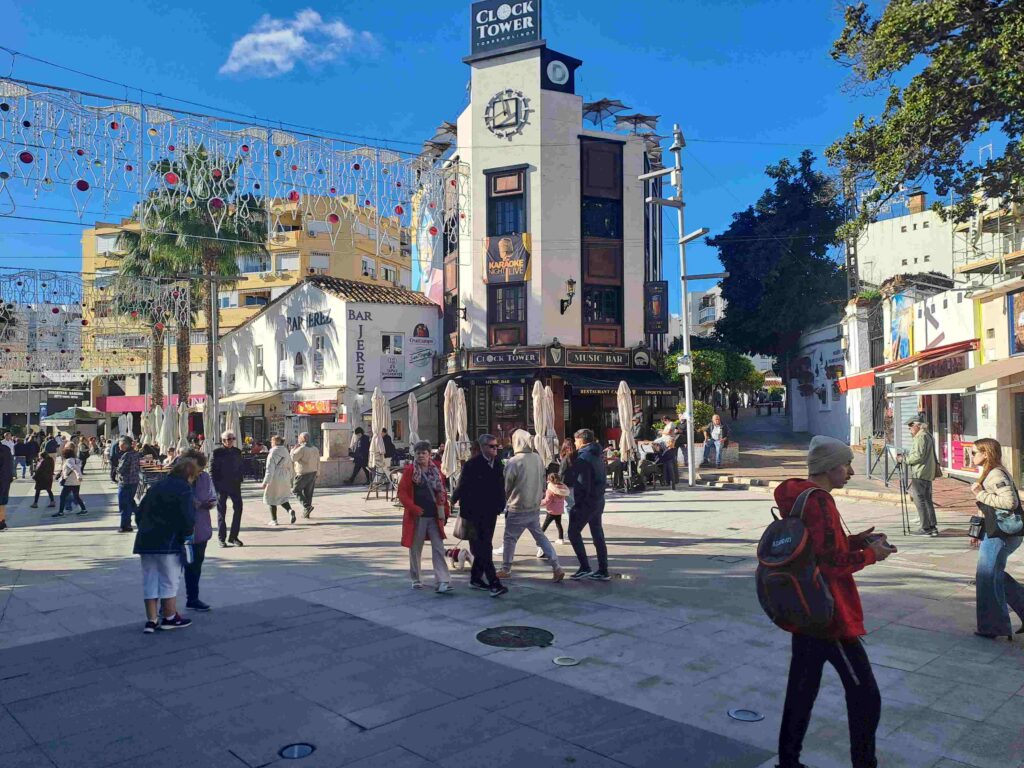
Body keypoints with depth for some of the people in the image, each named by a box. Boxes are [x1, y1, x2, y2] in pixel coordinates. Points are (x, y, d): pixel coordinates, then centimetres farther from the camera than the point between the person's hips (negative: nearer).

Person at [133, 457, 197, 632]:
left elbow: (140, 511, 20)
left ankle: (151, 621, 13)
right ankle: (169, 618, 16)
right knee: (169, 580, 6)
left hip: (145, 539, 7)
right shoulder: (183, 488, -8)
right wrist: (187, 532, 1)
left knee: (150, 580, 11)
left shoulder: (156, 485, 16)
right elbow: (188, 517, -17)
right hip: (168, 542, -7)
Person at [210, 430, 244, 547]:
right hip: (221, 485, -3)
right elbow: (212, 469, -3)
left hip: (235, 485, 3)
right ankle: (221, 538, 12)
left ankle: (233, 537, 9)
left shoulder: (237, 452, 8)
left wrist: (239, 481, 5)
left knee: (238, 508, -1)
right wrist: (215, 485, -9)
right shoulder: (217, 452, -3)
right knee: (221, 511, 4)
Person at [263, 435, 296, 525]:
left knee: (271, 498, 8)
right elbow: (290, 466, 11)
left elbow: (270, 468, -16)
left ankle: (274, 520, 11)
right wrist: (291, 477, 21)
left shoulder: (272, 453, -12)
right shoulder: (286, 452, 7)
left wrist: (266, 482, -15)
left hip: (275, 478, -6)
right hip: (285, 478, 6)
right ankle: (290, 510, -11)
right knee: (283, 497, 16)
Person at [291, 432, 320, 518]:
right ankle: (306, 513, 13)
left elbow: (292, 458, -15)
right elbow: (318, 463, 11)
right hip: (313, 473, 7)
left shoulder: (302, 449, -16)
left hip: (303, 474, -7)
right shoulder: (315, 449, 9)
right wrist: (316, 474, 16)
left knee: (296, 491, 5)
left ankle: (307, 506, -10)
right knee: (308, 493, 11)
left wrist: (293, 449, 0)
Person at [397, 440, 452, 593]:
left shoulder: (436, 471, 7)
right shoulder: (409, 471, -3)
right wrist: (413, 509, -17)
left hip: (434, 517, 2)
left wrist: (445, 512, 7)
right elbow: (402, 492, -7)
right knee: (415, 549, 9)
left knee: (439, 549, -4)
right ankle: (415, 579, 25)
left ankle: (442, 582, -6)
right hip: (416, 517, -2)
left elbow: (442, 493, 12)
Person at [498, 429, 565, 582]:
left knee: (510, 538, 11)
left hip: (517, 509, -5)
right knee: (540, 536, 14)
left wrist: (504, 502, 11)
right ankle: (556, 567, 7)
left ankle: (505, 570, 22)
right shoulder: (538, 459, -2)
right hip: (535, 508, 5)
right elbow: (542, 482, 6)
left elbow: (506, 487, -8)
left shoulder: (513, 462, -18)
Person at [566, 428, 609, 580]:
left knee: (574, 532, 1)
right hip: (598, 501, 9)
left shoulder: (583, 457, -16)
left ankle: (585, 568, -2)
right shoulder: (597, 455, 13)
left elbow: (569, 481, -20)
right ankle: (603, 571, 13)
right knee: (598, 535, 11)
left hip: (585, 502, -9)